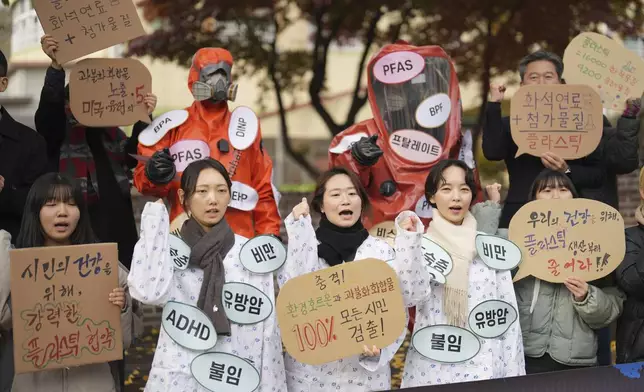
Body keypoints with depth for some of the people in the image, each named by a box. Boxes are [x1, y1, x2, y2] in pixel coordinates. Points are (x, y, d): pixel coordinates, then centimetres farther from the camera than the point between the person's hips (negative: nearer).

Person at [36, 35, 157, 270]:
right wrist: (56, 65, -32)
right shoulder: (58, 129, 3)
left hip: (116, 222, 5)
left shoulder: (110, 131, 19)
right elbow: (49, 104, -16)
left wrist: (143, 118, -7)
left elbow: (134, 157, 6)